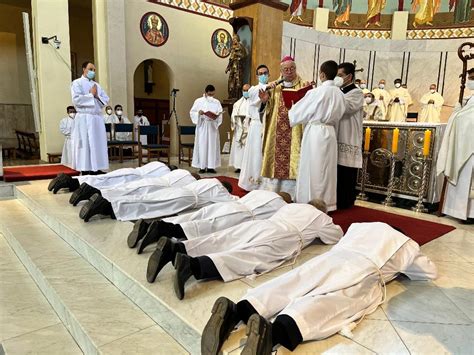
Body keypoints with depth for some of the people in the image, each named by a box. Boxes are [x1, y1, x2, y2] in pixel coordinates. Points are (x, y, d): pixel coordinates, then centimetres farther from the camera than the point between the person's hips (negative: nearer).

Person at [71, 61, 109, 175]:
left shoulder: (96, 85, 21)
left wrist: (97, 96, -5)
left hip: (97, 118, 6)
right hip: (84, 118, -6)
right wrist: (91, 95, -6)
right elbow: (76, 99, -13)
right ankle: (85, 171, -4)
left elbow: (106, 99, 13)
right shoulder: (77, 83, 2)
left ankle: (96, 169, 9)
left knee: (98, 145, 4)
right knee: (86, 146, -7)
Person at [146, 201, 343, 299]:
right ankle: (192, 264, -51)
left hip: (261, 225, 7)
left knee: (218, 244, -7)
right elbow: (336, 237, 33)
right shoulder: (322, 217, 27)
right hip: (282, 237, -6)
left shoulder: (292, 205, 40)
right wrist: (335, 228, 56)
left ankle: (172, 248, -27)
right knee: (247, 258, -28)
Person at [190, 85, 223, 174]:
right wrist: (198, 113, -18)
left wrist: (217, 116, -16)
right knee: (202, 145, -4)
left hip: (213, 126, 2)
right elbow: (192, 112, 2)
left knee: (213, 146, 1)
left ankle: (211, 166, 7)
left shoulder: (217, 102, 9)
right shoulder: (198, 101, 3)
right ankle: (202, 166, 1)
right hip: (202, 126, -2)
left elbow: (220, 113, 6)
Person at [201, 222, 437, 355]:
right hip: (365, 269, -4)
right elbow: (431, 272, 44)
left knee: (288, 287, -15)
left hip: (334, 257, 5)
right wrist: (401, 270, 59)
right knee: (330, 304, -29)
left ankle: (234, 312, -40)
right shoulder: (407, 245, 32)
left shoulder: (364, 226, 40)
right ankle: (271, 332, -58)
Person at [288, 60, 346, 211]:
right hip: (330, 132, 6)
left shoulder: (316, 92, -12)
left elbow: (300, 111, -3)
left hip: (315, 132, -6)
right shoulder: (339, 93, 5)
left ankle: (311, 202, 9)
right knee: (326, 169, 12)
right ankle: (326, 202, 20)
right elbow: (339, 115, 12)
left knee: (313, 168, 2)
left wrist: (286, 117, 13)